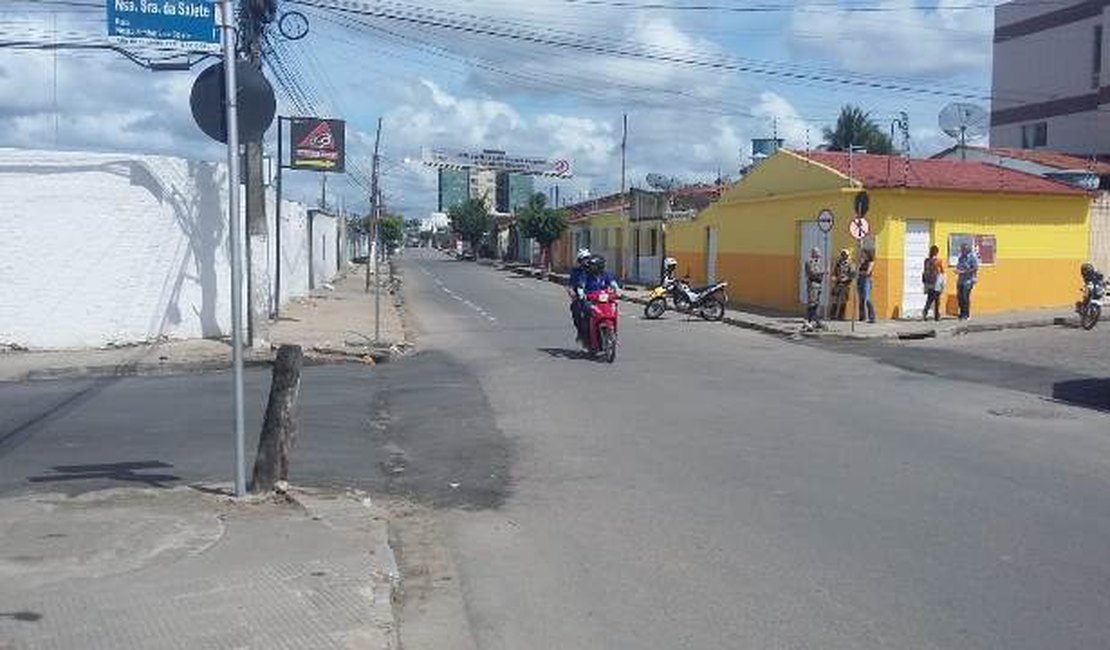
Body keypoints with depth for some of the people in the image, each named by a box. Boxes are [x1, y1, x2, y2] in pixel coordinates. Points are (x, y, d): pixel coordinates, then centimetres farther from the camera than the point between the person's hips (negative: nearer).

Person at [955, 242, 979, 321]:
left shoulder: (972, 257, -8)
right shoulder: (961, 257, 15)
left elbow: (976, 268, -16)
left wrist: (964, 272, -18)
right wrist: (957, 271, 1)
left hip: (968, 279, -7)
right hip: (960, 279, 7)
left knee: (965, 296, -10)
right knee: (959, 296, 3)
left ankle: (967, 314, -3)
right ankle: (962, 313, 15)